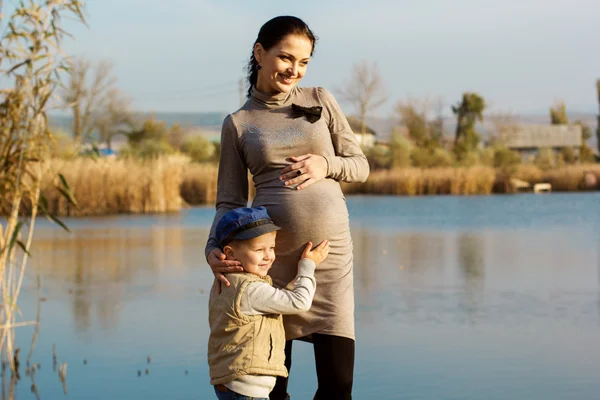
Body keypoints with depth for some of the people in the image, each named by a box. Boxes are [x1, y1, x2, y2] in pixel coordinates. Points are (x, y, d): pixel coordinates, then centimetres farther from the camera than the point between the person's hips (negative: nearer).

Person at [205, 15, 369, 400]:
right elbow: (229, 201, 5)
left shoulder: (321, 100, 10)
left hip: (330, 253, 1)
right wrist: (214, 249, -13)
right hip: (271, 256, -1)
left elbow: (360, 166, 10)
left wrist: (325, 164, -11)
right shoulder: (237, 123, 7)